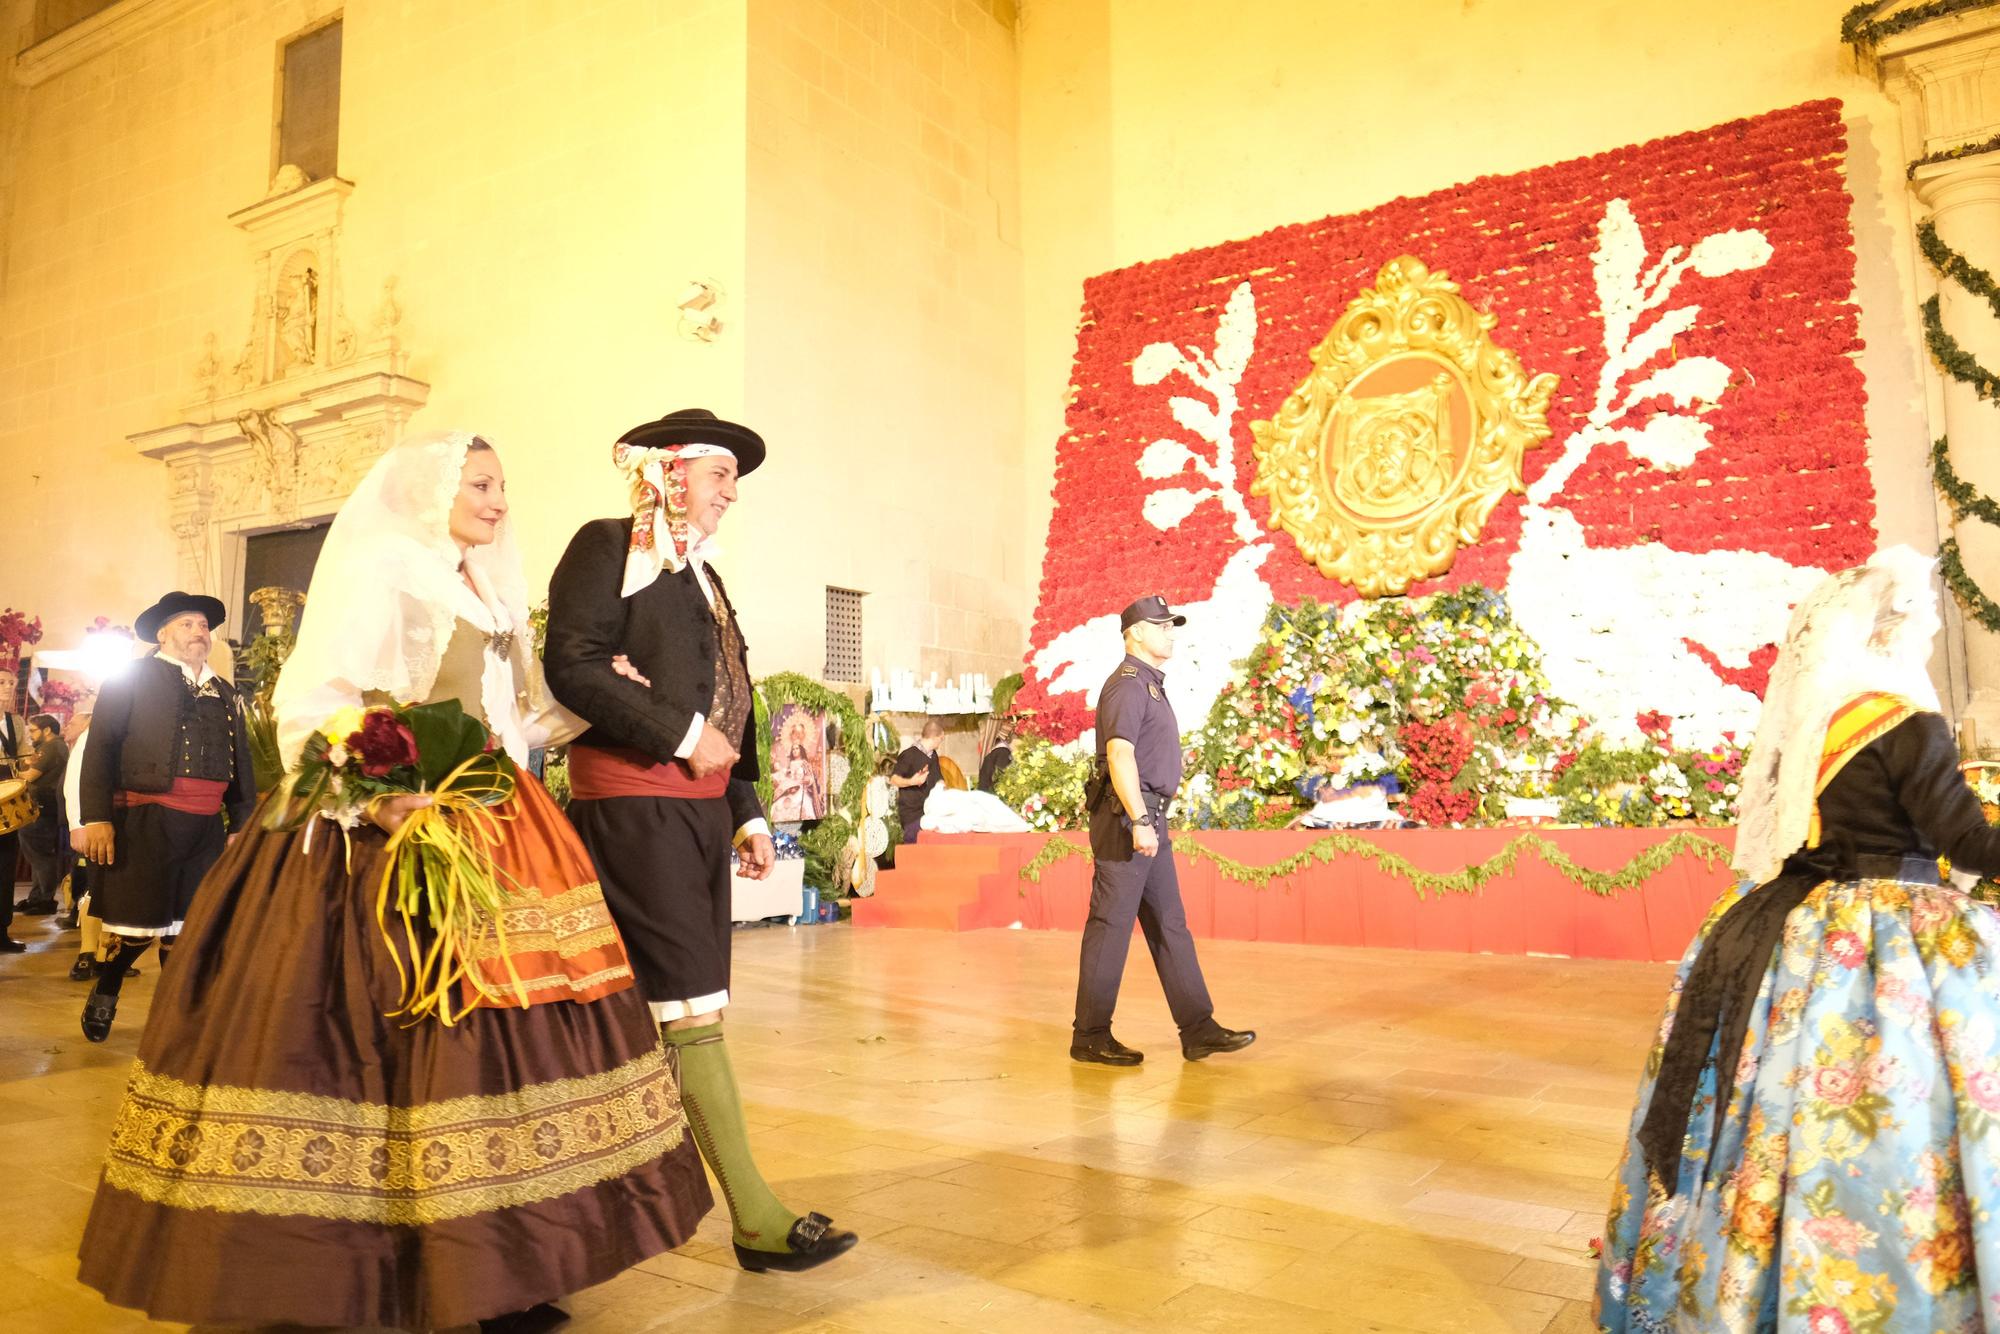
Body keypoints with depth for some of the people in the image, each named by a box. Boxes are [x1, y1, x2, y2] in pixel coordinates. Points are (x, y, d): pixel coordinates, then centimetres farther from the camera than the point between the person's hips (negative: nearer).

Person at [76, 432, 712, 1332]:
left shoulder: (490, 597, 21)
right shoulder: (379, 570, -2)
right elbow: (313, 703, -12)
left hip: (495, 834, 8)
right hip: (399, 832, -7)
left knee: (501, 1035, 3)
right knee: (404, 1034, -7)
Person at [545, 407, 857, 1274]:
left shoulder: (704, 577, 21)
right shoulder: (607, 547, -3)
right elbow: (570, 662, -15)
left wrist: (748, 814, 16)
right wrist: (681, 734, -15)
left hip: (698, 805, 8)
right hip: (631, 800, -8)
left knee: (650, 1009, 12)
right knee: (690, 1007, -7)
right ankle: (756, 1218, -3)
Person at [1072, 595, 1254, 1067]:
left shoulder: (1150, 685, 20)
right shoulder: (1127, 685, -12)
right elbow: (1119, 755, -23)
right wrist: (1139, 822, -29)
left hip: (1148, 819, 10)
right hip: (1128, 818, -10)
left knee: (1169, 925, 10)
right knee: (1110, 926, -4)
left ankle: (1198, 1030, 14)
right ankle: (1090, 1037, 4)